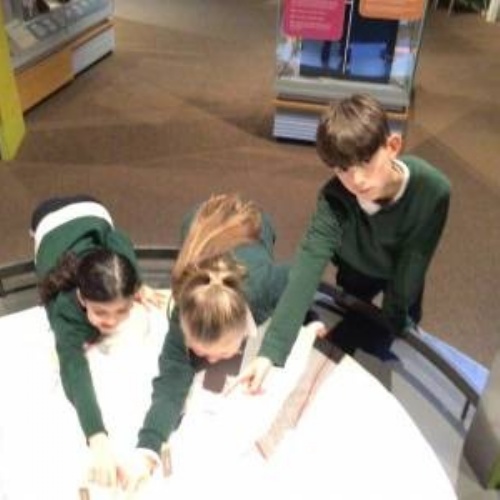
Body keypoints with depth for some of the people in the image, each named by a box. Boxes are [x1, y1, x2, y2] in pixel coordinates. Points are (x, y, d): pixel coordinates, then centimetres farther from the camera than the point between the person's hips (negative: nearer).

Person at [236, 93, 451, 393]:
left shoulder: (433, 191, -39)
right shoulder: (334, 198, -40)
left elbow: (410, 268, -29)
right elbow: (307, 269, -49)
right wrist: (270, 351, -57)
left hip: (403, 271, 0)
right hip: (357, 267, 0)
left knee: (402, 330, 20)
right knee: (348, 334, 21)